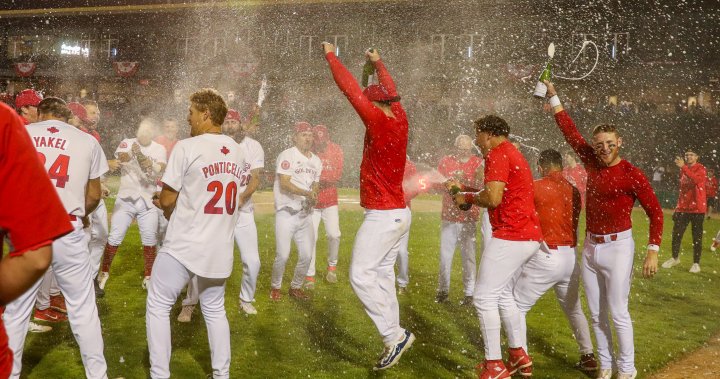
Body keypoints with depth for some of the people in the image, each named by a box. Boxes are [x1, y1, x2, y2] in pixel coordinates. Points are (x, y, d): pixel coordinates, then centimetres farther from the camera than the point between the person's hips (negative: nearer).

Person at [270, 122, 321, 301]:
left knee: (306, 256, 5)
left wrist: (312, 198, -5)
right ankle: (275, 287, 14)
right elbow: (284, 183, -17)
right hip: (287, 213, -6)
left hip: (306, 214, 6)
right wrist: (307, 193, -26)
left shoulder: (316, 161, 13)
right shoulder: (287, 155, -8)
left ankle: (296, 287, 24)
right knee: (283, 255, -8)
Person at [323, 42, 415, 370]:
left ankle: (395, 335, -9)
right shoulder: (399, 120, 5)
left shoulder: (379, 122, -16)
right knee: (382, 275, 11)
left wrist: (331, 55, -1)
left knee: (361, 275, -8)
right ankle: (393, 340, 12)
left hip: (382, 217, -9)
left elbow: (350, 88, -13)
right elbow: (390, 92, 24)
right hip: (399, 214, 9)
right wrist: (378, 63, 40)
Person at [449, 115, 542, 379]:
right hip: (530, 237, 10)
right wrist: (463, 187, 23)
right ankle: (519, 355, 24)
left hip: (510, 237, -10)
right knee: (503, 295, 20)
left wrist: (467, 198, -5)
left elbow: (493, 198, -22)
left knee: (484, 297, -4)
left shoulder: (497, 154, -12)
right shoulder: (512, 153, 20)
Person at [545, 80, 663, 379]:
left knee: (618, 313, -4)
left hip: (617, 246, -6)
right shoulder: (593, 163, 5)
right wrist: (553, 96, 12)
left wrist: (653, 251, -17)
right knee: (596, 314, 9)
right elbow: (570, 132, 12)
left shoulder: (631, 174, -10)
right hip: (590, 247, 6)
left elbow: (655, 212, -8)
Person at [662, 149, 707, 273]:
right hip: (683, 208, 6)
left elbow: (697, 180, -31)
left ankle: (696, 263, 11)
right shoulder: (683, 170, 13)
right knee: (676, 234, 7)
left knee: (697, 236, 1)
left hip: (697, 208, -6)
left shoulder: (701, 169, -8)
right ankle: (675, 258, 25)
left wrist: (683, 167, -36)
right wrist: (678, 206, 17)